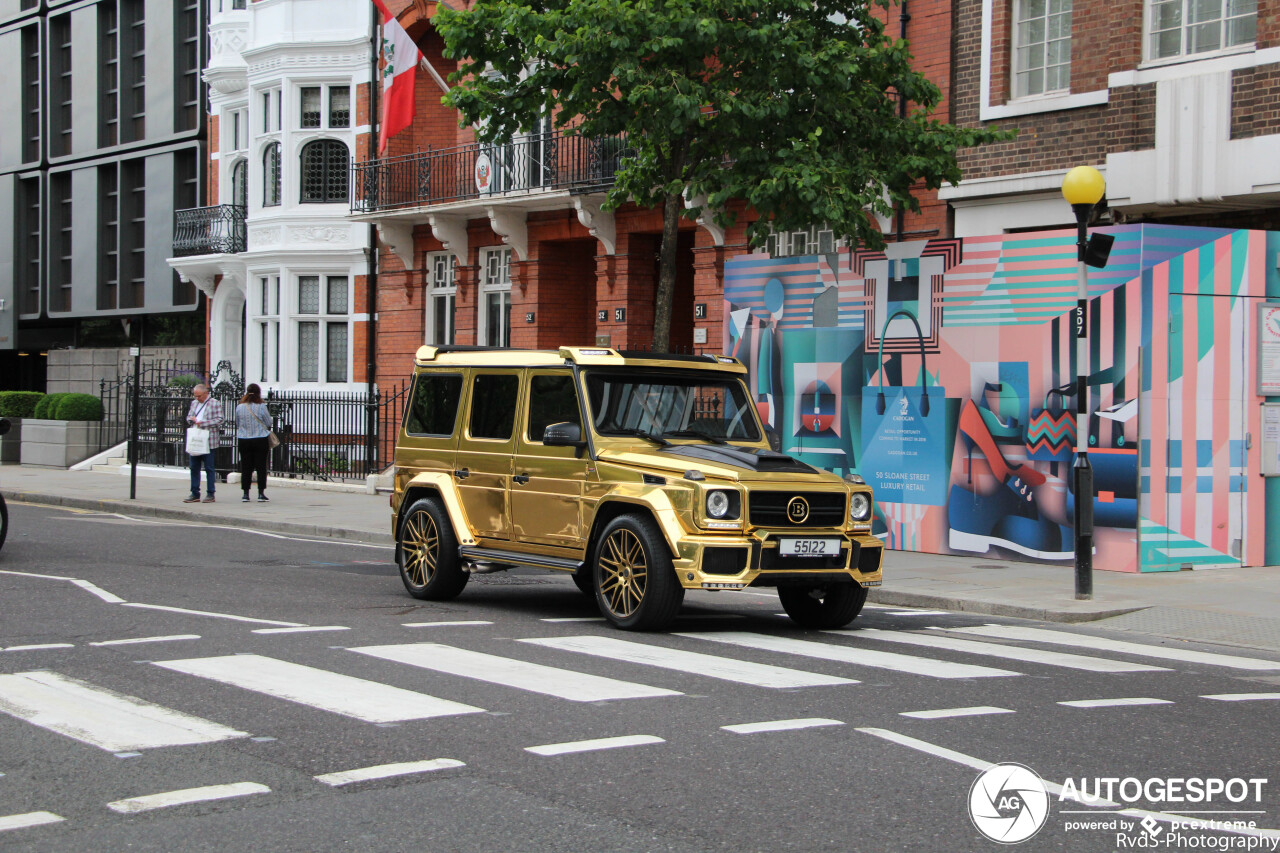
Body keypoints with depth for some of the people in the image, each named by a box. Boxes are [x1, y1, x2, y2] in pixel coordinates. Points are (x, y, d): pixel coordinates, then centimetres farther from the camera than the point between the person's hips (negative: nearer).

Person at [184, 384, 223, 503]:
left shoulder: (215, 404, -3)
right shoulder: (194, 403, 17)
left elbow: (219, 420, -9)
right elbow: (188, 417, 23)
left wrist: (203, 423, -16)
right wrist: (192, 419, -1)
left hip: (208, 442, -6)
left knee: (209, 468, -2)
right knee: (194, 467, 7)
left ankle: (210, 494, 4)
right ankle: (195, 494, 12)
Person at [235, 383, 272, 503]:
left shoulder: (239, 407, -1)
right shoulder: (261, 407, -9)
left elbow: (237, 425, 9)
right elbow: (268, 424, -2)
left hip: (243, 440, 2)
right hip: (260, 440, -2)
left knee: (245, 468, 7)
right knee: (261, 467, 3)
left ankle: (246, 494, 7)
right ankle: (261, 493, 2)